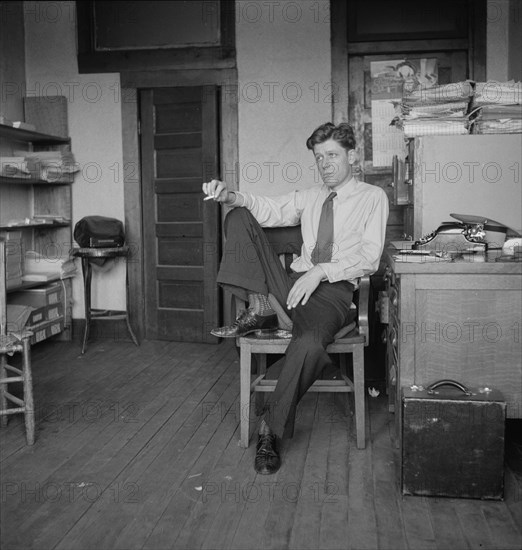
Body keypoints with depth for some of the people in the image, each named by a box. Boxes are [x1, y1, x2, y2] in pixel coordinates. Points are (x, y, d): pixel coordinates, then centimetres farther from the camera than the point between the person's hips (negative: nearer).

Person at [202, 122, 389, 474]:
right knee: (240, 218, -8)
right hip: (293, 283, 5)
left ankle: (271, 430, -17)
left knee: (310, 344, -39)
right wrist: (230, 196, -13)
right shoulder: (310, 197, 24)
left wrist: (321, 271, -17)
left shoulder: (372, 197, 9)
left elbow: (369, 257, -4)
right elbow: (270, 210, 7)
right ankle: (259, 309, -19)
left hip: (333, 288, -5)